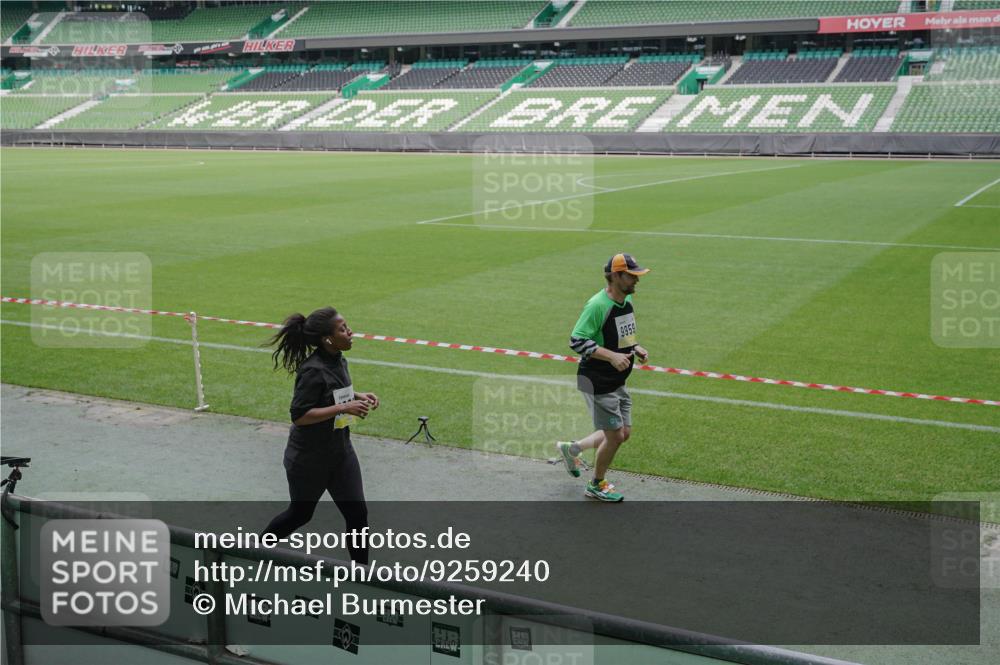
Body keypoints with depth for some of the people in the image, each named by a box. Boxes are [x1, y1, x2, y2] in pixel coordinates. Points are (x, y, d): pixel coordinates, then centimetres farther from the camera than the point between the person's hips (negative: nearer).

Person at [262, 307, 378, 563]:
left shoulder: (338, 360, -1)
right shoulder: (314, 370, -26)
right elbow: (299, 415, -27)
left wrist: (358, 396, -1)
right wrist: (344, 408, -31)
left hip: (340, 450, 7)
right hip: (309, 458, -7)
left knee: (357, 513, 2)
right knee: (300, 513, 15)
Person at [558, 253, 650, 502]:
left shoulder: (627, 300, 7)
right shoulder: (598, 305, -22)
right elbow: (577, 341, -24)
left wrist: (635, 348, 3)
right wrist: (611, 355, -30)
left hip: (617, 382, 9)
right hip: (597, 382, -9)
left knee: (624, 433, 14)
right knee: (615, 435, -2)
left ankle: (572, 448, 32)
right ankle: (596, 485, 22)